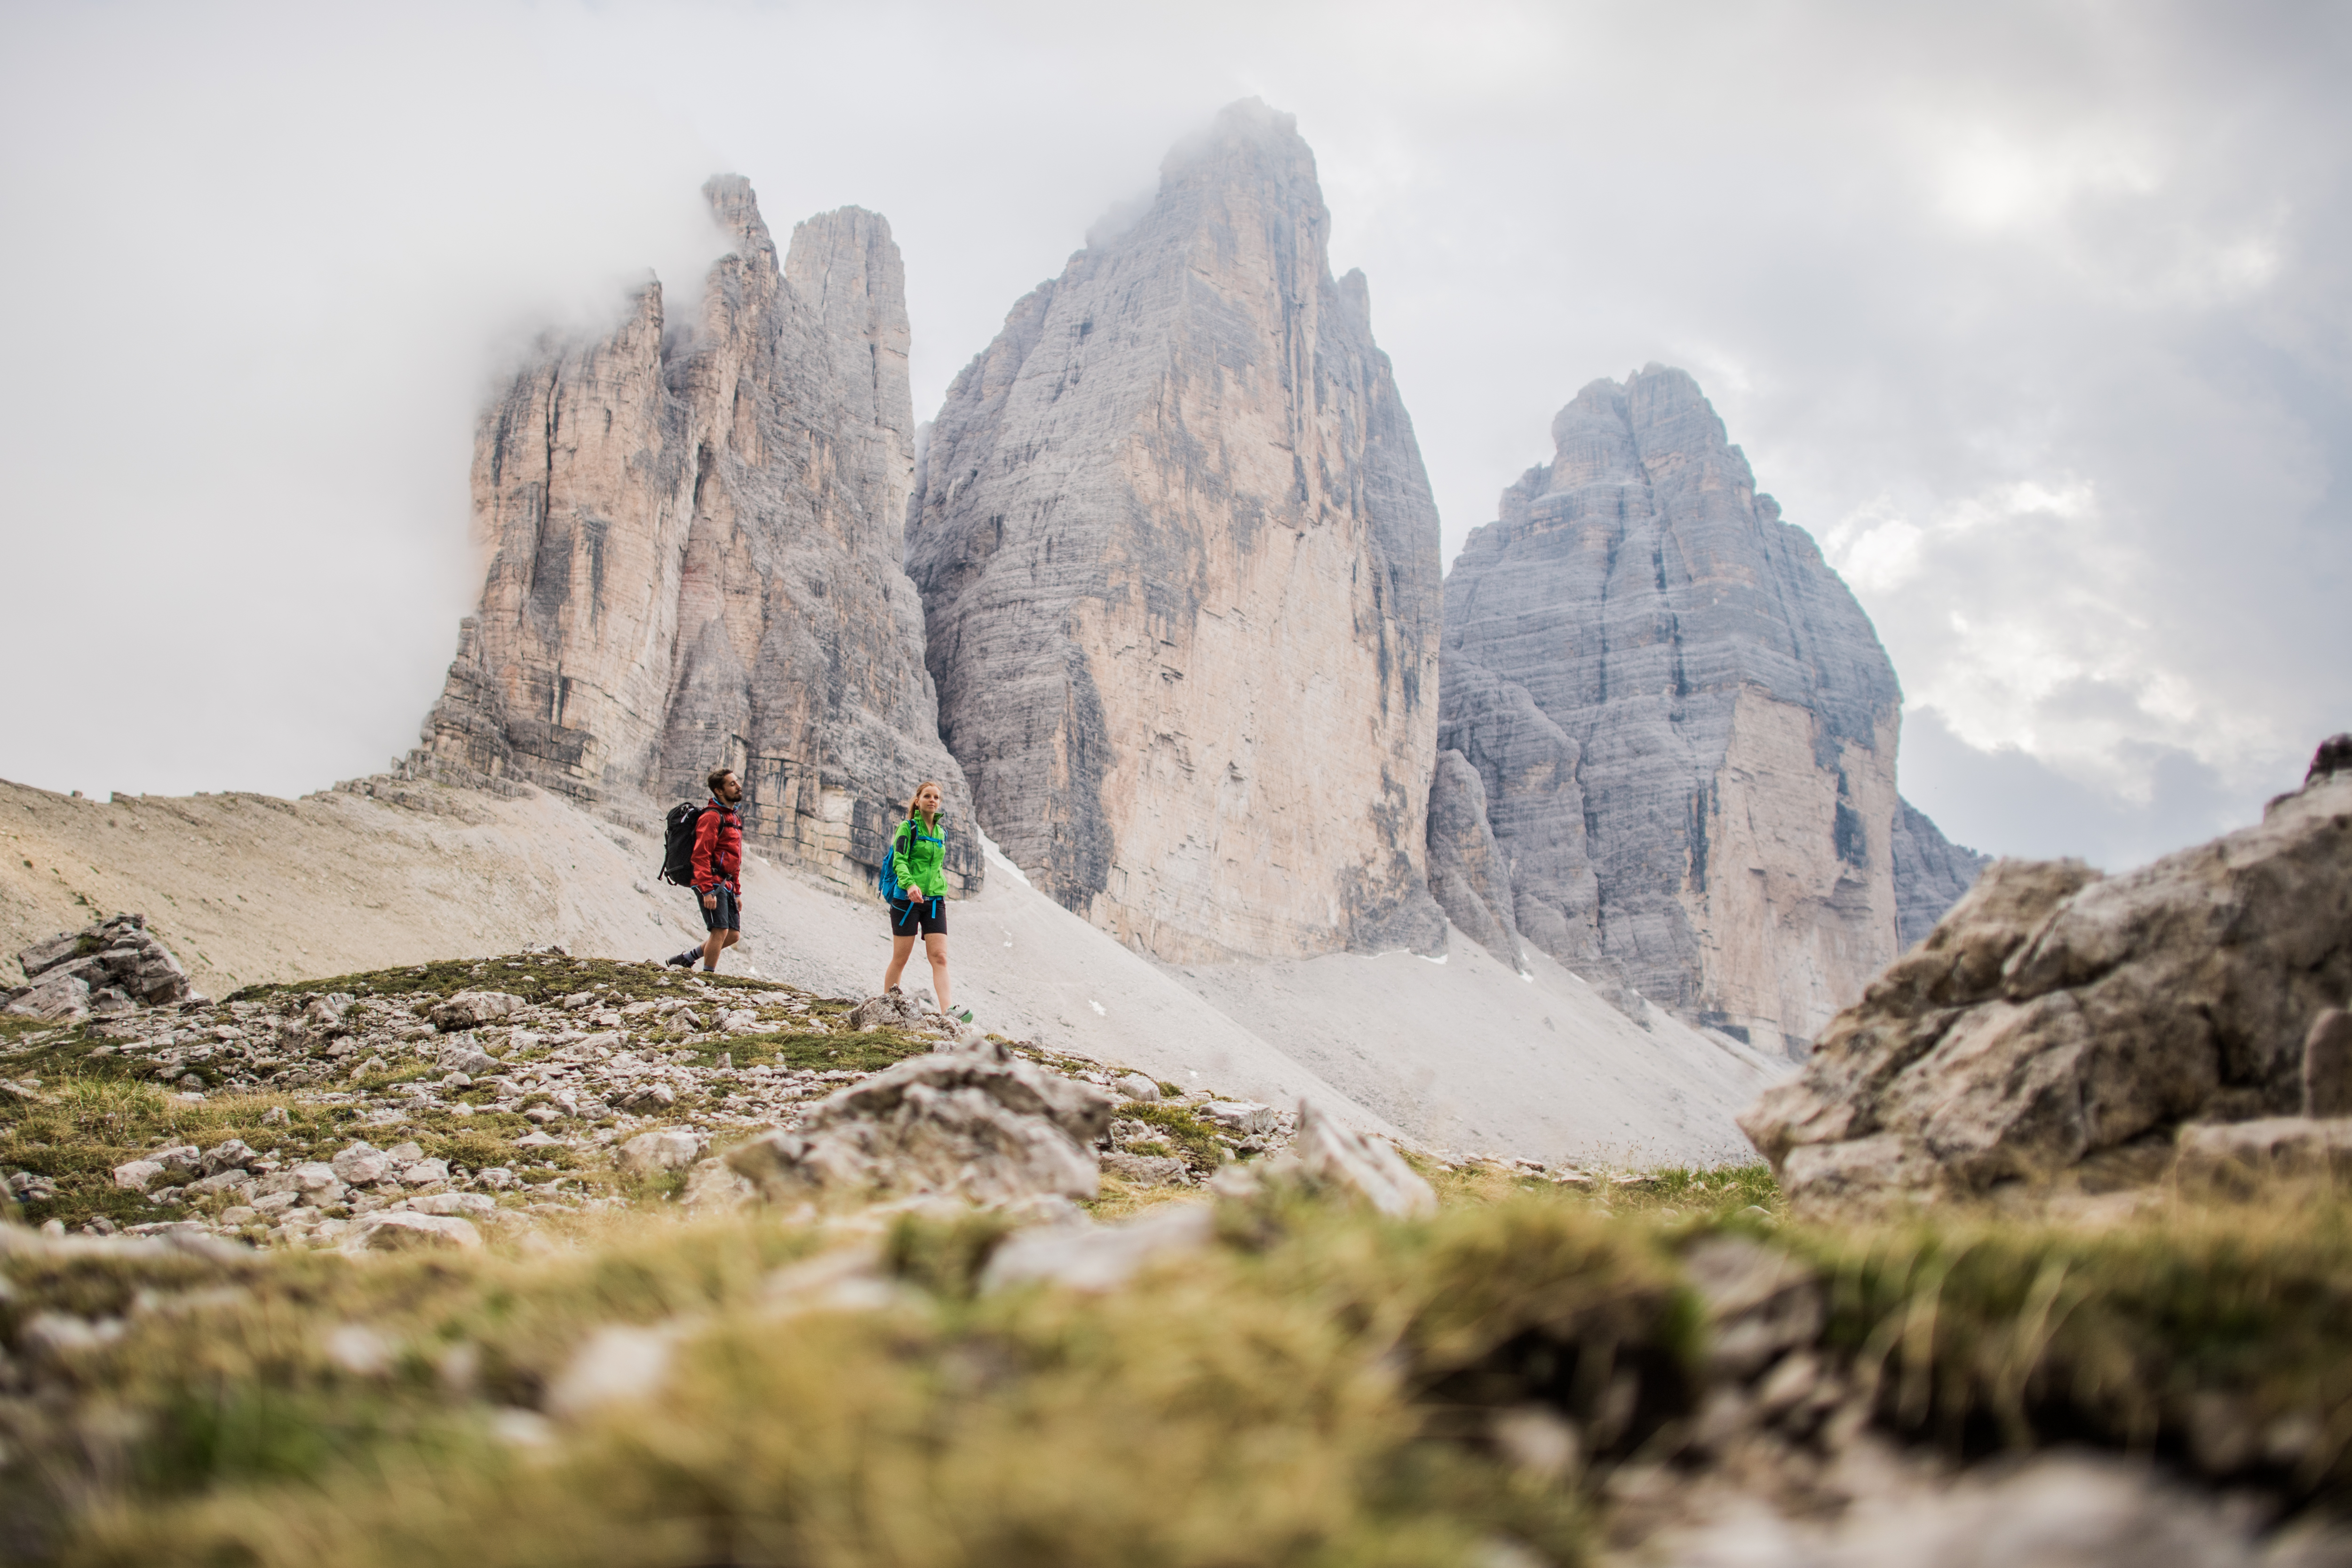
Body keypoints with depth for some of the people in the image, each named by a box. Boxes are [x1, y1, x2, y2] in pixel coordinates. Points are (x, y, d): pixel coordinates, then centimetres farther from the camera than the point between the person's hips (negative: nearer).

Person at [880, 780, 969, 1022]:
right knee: (901, 957, 1)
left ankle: (948, 1009, -24)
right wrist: (910, 884, -33)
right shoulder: (908, 828, -2)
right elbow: (899, 861, -16)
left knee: (939, 956, -11)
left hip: (935, 901, 4)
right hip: (907, 899, -4)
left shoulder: (941, 833, 15)